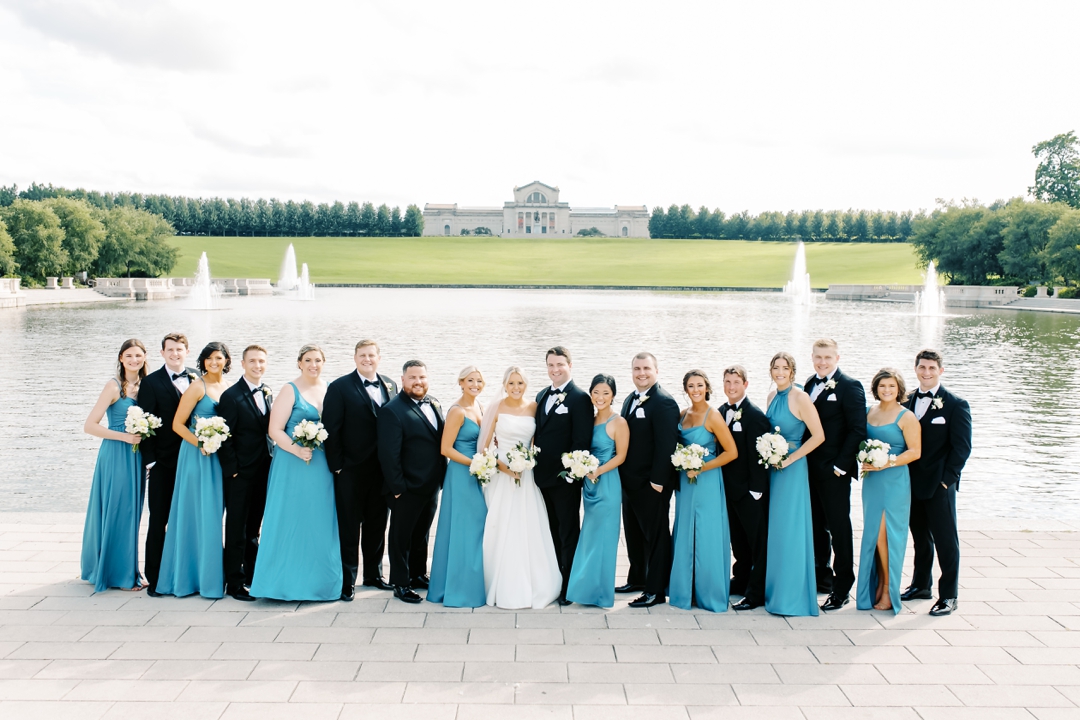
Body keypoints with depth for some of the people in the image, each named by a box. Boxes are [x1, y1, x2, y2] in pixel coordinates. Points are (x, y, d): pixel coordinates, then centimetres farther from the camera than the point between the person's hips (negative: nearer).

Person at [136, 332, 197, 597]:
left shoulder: (197, 379, 6)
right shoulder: (151, 382, -2)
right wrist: (149, 461, -7)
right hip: (163, 463, -2)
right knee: (158, 521, 3)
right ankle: (155, 578, 11)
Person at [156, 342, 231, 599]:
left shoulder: (228, 387, 8)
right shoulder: (197, 388, -8)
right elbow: (177, 424, -9)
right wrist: (200, 443, -17)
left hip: (220, 457, 6)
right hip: (197, 457, -5)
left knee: (213, 514, 10)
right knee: (196, 514, -1)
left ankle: (211, 575, 19)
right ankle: (190, 576, 9)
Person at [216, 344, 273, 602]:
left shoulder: (268, 393, 9)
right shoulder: (232, 396, -11)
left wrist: (273, 462, 6)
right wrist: (232, 469, -13)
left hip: (263, 472, 6)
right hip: (240, 474, -6)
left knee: (253, 529, 15)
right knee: (237, 530, 2)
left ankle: (251, 576, 26)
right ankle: (235, 583, 9)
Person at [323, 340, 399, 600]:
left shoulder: (390, 386, 8)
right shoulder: (340, 387, -7)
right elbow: (331, 429, -9)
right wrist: (336, 465, -12)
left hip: (382, 469, 5)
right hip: (352, 470, -5)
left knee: (377, 525, 14)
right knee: (349, 527, 4)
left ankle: (373, 575, 28)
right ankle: (347, 581, 12)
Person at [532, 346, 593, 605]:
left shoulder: (579, 398, -10)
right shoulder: (542, 396, 13)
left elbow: (582, 440, -15)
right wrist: (534, 464, 7)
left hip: (566, 477, -7)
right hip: (543, 475, 7)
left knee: (568, 533, 3)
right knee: (552, 531, 15)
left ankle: (569, 587, 10)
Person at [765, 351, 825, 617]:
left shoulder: (800, 398, -14)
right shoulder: (772, 396, 9)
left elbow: (818, 436, -15)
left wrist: (791, 458, -15)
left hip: (791, 469, -7)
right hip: (773, 468, 7)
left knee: (789, 530, -4)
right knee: (774, 529, 12)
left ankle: (791, 597, 4)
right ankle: (775, 589, 23)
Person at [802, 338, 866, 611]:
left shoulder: (850, 387, -8)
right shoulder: (810, 385, 12)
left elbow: (858, 430, -13)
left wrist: (840, 465, -16)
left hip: (834, 471, -7)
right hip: (809, 469, 7)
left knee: (839, 528, 0)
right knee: (816, 526, 15)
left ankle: (841, 589, 7)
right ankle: (822, 577, 29)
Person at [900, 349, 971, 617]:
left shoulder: (956, 405, -6)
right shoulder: (908, 402, 8)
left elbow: (962, 447, -9)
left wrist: (946, 479, -13)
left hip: (939, 485, -5)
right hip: (912, 483, 5)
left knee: (946, 541, 1)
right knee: (920, 537, 17)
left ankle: (948, 595, 9)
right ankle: (921, 585, 30)